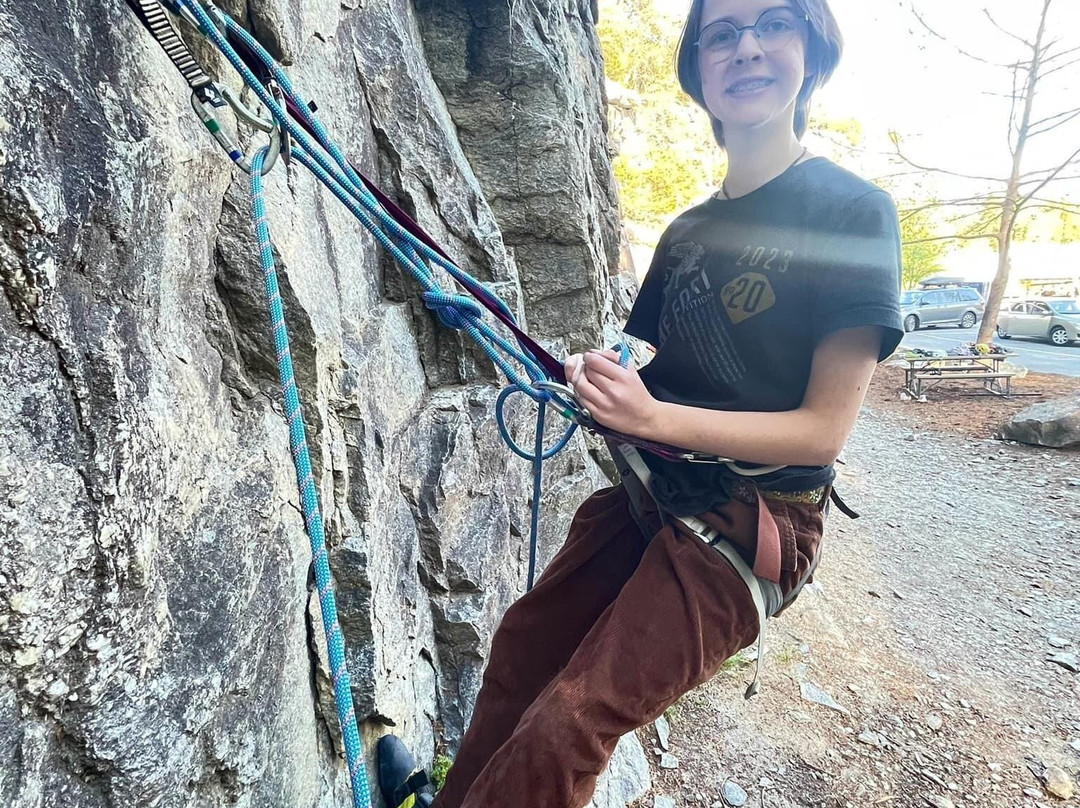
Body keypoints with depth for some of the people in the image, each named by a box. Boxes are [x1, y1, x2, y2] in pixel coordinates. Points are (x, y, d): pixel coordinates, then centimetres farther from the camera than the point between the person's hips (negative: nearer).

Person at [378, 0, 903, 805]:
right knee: (521, 647, 9)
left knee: (567, 726, -13)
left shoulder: (853, 210, -9)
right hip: (649, 495, 6)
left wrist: (653, 416, -27)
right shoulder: (686, 233, 10)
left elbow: (825, 429, -15)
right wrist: (598, 382, -9)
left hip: (750, 525, -6)